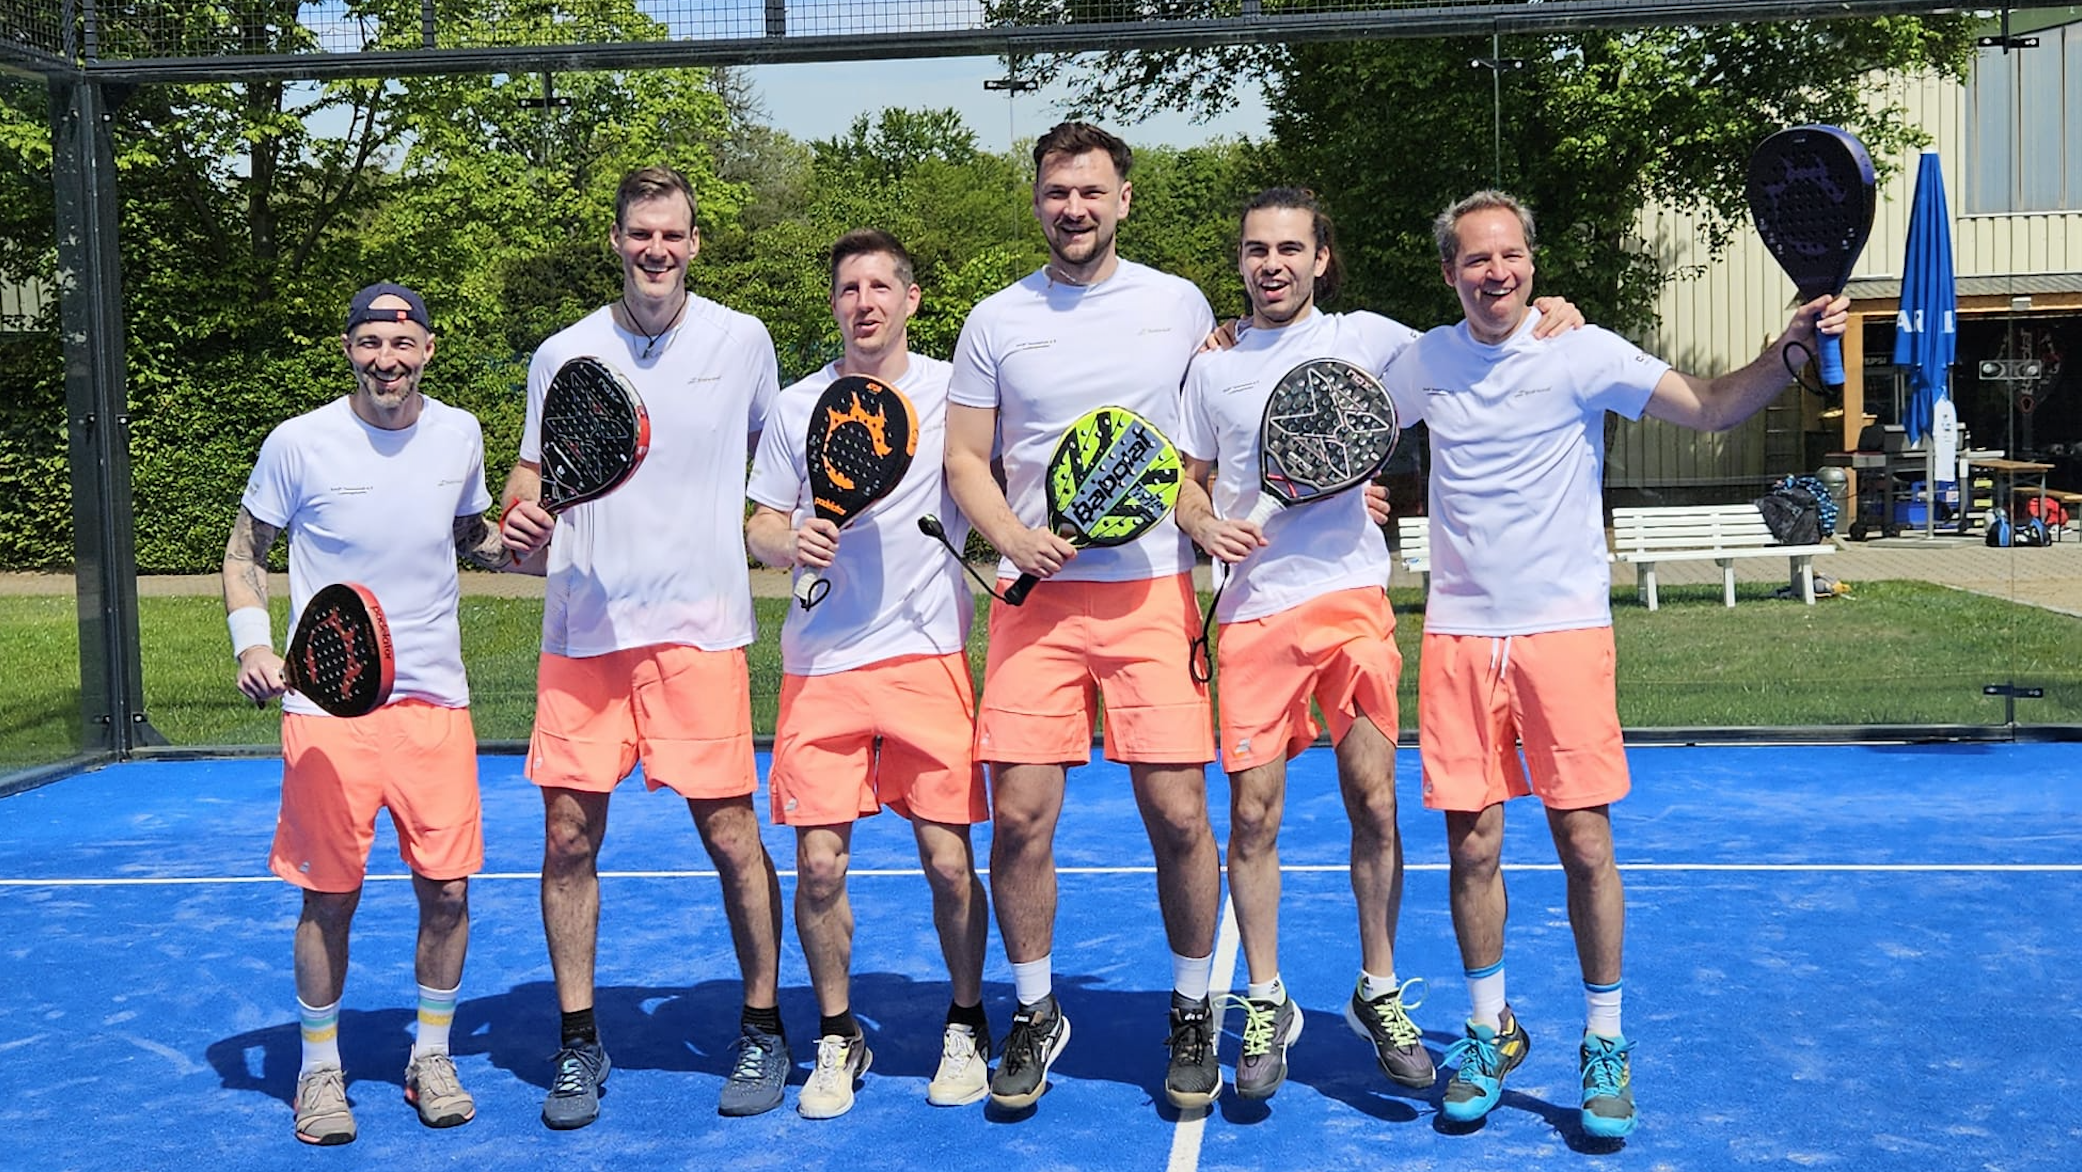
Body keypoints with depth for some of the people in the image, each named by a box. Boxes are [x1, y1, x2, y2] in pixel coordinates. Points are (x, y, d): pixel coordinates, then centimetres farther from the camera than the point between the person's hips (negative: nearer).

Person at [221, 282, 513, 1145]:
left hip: (435, 700, 3)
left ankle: (430, 1057, 23)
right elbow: (245, 553, 5)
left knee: (447, 891, 3)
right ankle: (320, 1068, 21)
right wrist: (252, 645, -11)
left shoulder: (458, 435, 5)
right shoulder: (299, 444, -5)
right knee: (330, 897, 1)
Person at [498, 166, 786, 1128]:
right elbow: (532, 474, 12)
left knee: (729, 833, -2)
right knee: (568, 837, 2)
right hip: (582, 627, 2)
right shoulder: (563, 354, 6)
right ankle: (578, 1041, 17)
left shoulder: (741, 341, 5)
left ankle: (762, 1030, 15)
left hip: (700, 625, -1)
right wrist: (519, 523, -8)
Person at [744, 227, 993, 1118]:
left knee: (949, 861, -2)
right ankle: (837, 1037, 18)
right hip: (821, 663, 1)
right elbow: (761, 526, 11)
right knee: (819, 863, -2)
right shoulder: (796, 407, 7)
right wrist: (789, 543, -11)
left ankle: (965, 1027, 20)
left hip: (930, 654, -1)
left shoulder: (955, 390, 3)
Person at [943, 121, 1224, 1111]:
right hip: (1035, 594, 1)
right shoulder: (995, 321, 9)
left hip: (1154, 591, 0)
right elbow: (963, 459, 9)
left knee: (1178, 813, -4)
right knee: (1020, 816, -2)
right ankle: (1034, 1012, 18)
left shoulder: (1180, 306, 9)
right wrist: (1011, 536, -8)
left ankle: (1191, 1015, 16)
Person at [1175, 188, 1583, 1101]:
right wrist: (1205, 525, -4)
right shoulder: (1213, 367, 12)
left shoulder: (1364, 338, 7)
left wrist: (1551, 315, -4)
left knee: (1374, 805, 0)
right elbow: (1189, 479, 18)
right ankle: (1266, 1004, 15)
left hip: (1353, 597, -1)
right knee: (1252, 814, 0)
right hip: (1254, 612, 1)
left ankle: (1379, 993, 17)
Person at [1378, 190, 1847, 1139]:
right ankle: (1490, 1032, 22)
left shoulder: (1581, 352, -5)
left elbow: (1712, 406, -9)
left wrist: (1788, 351, -26)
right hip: (1458, 633, 2)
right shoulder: (1425, 362, 5)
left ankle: (1605, 1043, 14)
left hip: (1564, 628, -2)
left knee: (1584, 843, -2)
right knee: (1471, 845, 4)